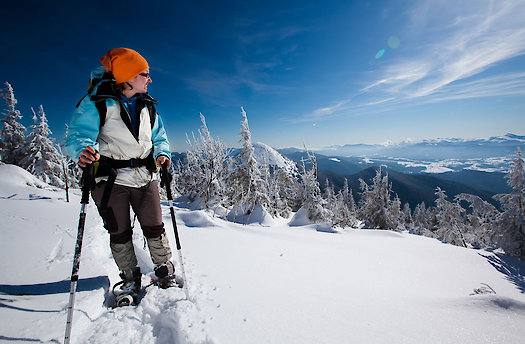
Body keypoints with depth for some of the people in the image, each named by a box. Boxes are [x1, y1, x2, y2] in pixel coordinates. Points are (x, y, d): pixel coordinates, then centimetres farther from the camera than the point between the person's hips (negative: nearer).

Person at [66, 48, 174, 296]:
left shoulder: (147, 106, 11)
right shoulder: (97, 103, -4)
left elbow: (159, 137, 15)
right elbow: (78, 135, -11)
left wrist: (162, 154, -6)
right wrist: (84, 150, -33)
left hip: (145, 177, 3)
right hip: (111, 178, -3)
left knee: (154, 229, 6)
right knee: (119, 234, 8)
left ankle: (164, 269, 27)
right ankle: (130, 278, 30)